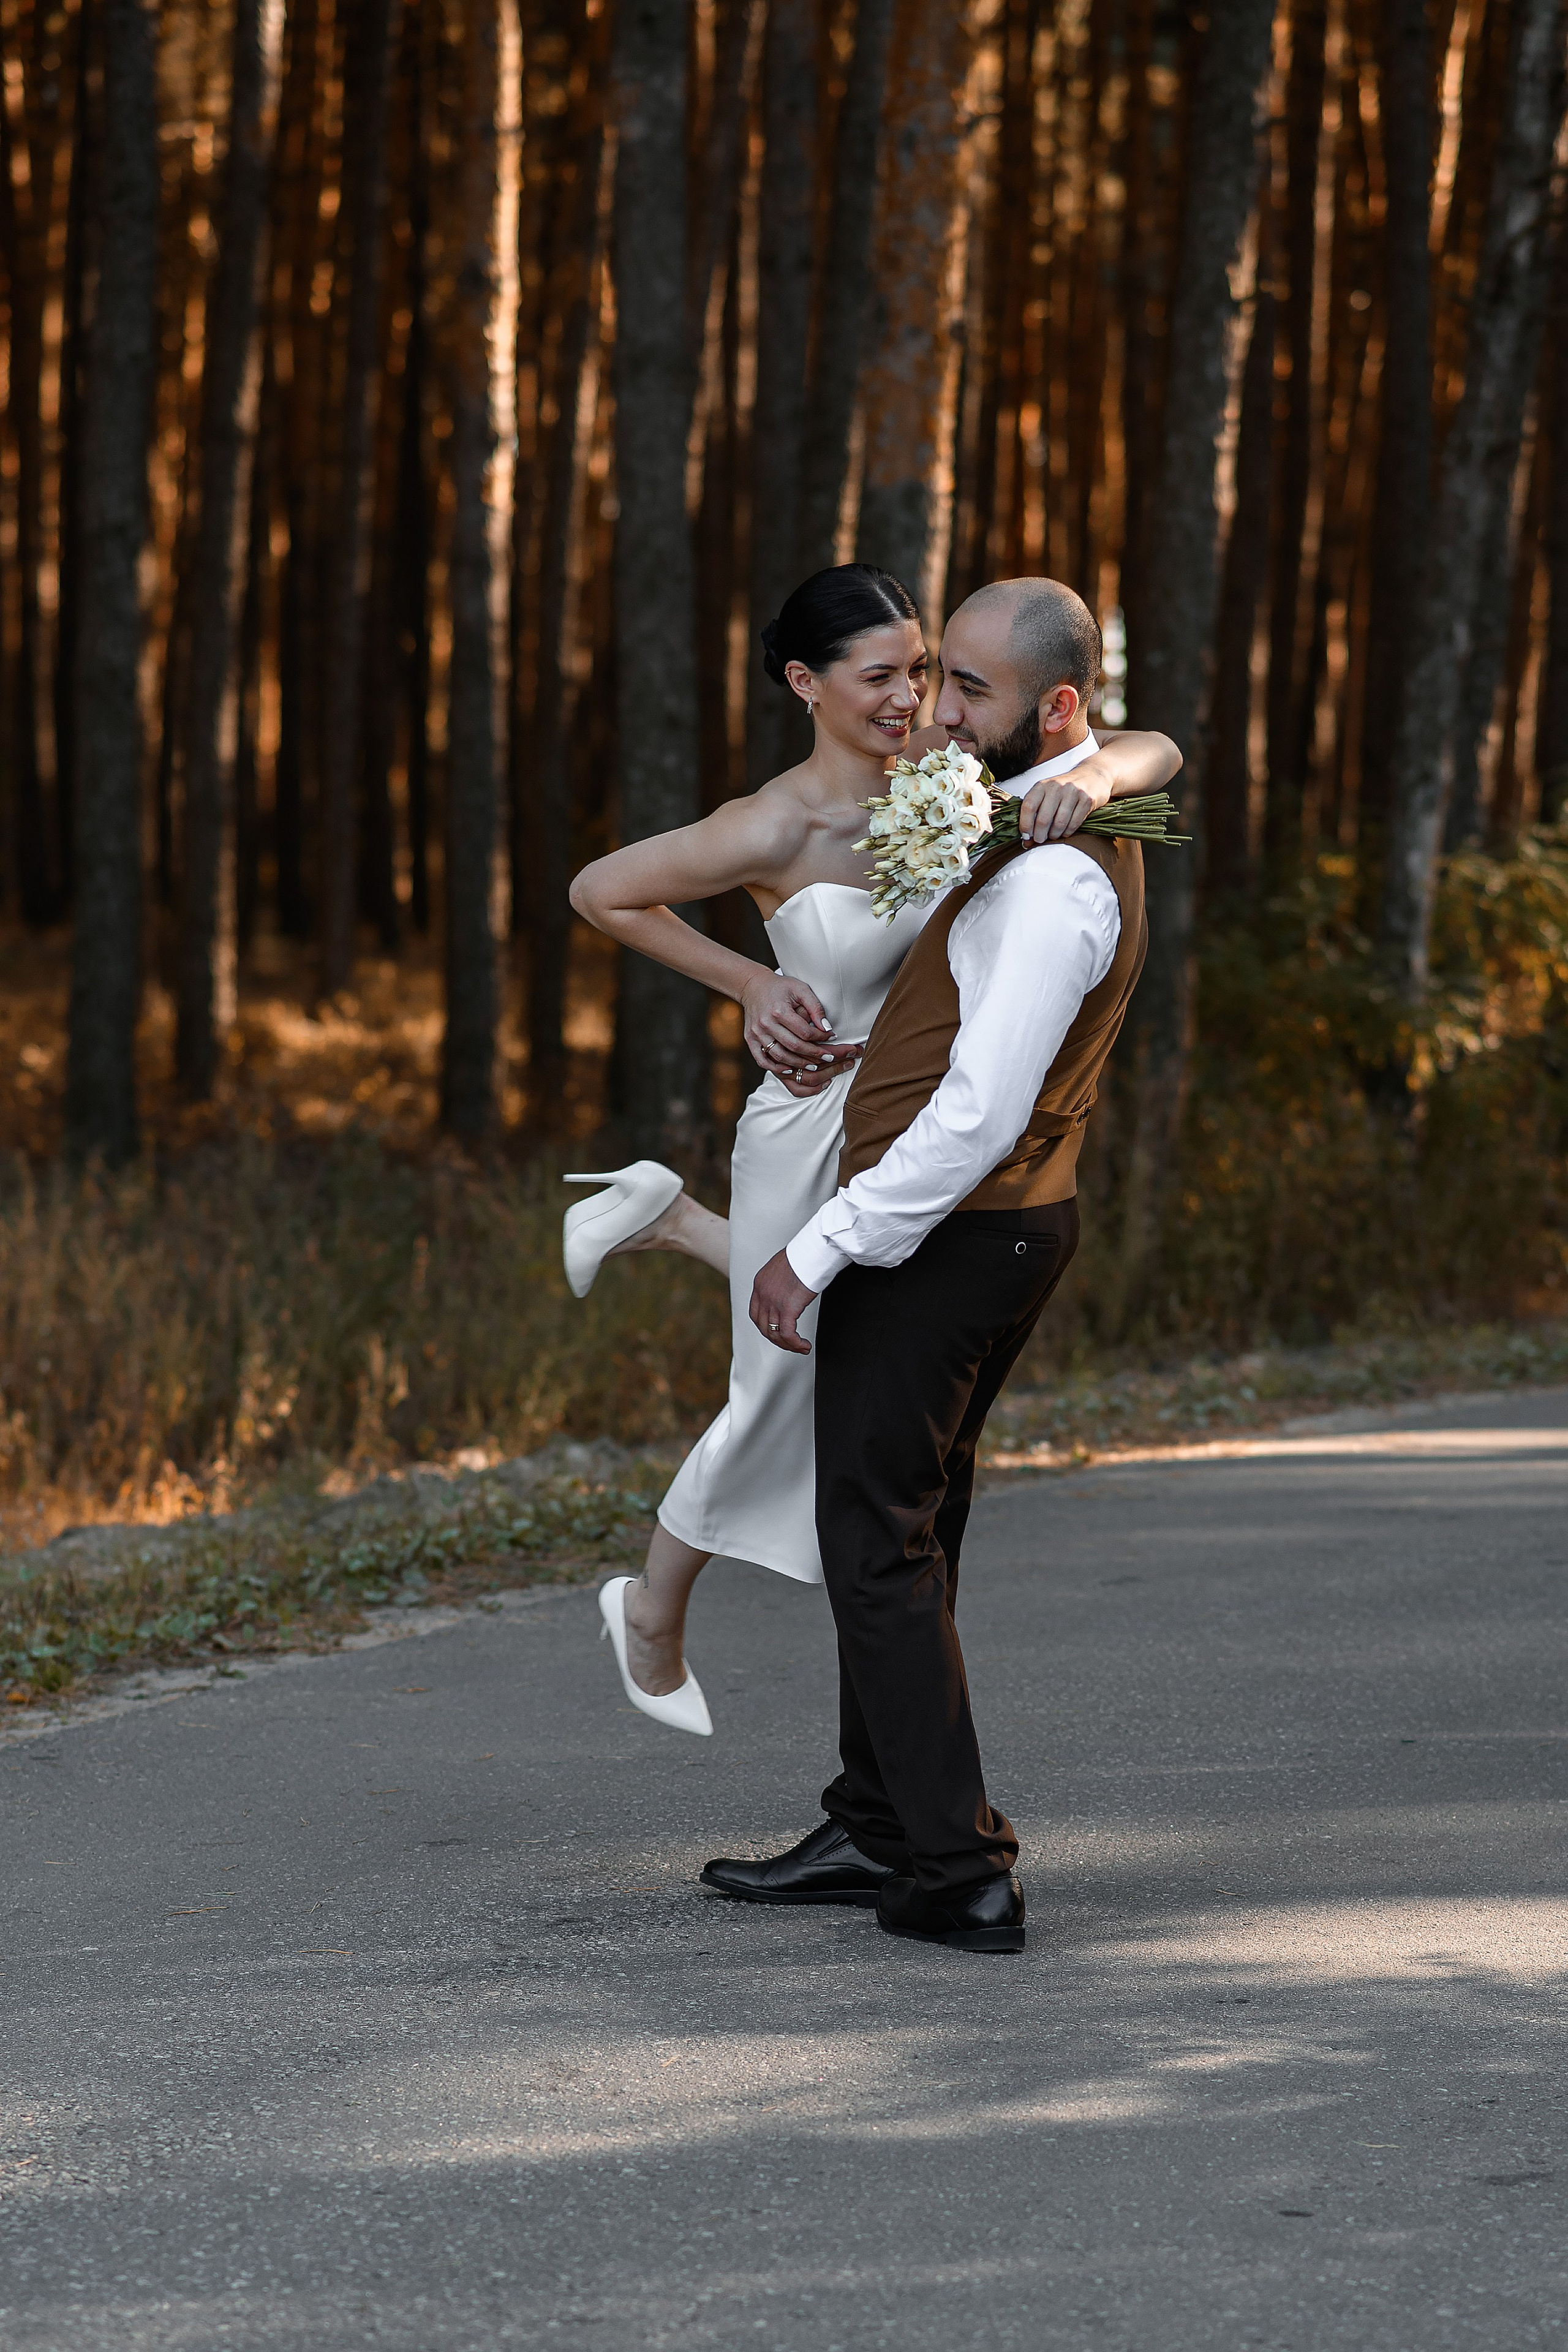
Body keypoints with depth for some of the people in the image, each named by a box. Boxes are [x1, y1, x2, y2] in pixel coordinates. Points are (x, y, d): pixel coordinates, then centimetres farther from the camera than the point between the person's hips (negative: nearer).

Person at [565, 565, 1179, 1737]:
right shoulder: (774, 830, -23)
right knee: (786, 1400, 13)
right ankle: (654, 1615, 40)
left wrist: (1089, 775, -37)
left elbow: (1155, 751, -15)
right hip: (820, 1128, -6)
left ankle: (672, 1220, 39)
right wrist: (750, 982, -13)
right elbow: (599, 891, -10)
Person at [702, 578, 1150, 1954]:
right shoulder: (1091, 821, 7)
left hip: (943, 1232, -10)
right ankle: (879, 1834, 24)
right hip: (1014, 1221, 10)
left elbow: (979, 1117, -28)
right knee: (906, 1531, 16)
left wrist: (817, 1255, -21)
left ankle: (960, 1875, -4)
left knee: (879, 1542, -4)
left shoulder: (1053, 887, -24)